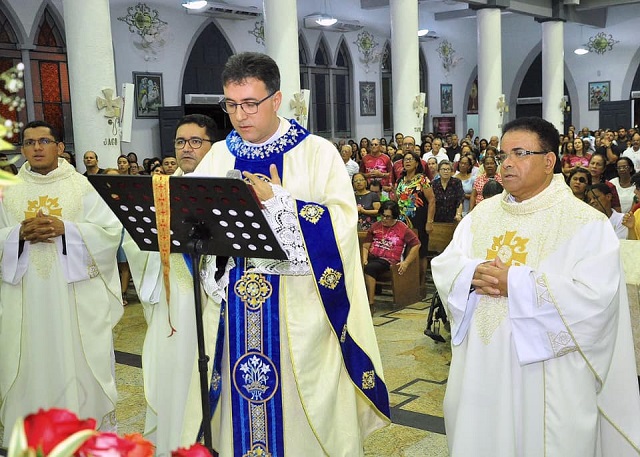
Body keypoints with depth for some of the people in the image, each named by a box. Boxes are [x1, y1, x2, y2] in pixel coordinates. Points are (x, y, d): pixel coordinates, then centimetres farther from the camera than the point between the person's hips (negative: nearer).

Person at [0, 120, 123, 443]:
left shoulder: (82, 187, 2)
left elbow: (111, 231, -6)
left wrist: (65, 229, -16)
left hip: (76, 296, -2)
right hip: (26, 298, 2)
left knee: (79, 361, 2)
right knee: (32, 363, 6)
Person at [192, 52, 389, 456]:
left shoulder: (318, 154, -4)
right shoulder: (219, 157, 9)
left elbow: (341, 222, -15)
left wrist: (276, 202, -21)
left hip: (300, 313, -3)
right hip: (236, 308, 4)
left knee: (303, 403, 6)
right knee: (242, 402, 12)